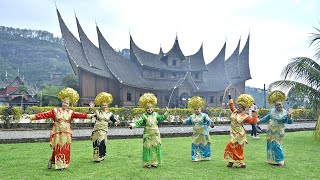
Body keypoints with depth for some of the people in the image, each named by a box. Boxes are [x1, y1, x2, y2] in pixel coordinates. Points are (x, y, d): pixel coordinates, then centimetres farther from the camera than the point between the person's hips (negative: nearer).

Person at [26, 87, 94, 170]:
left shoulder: (70, 112, 4)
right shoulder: (55, 110, -1)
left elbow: (80, 115, -3)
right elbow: (44, 115, -5)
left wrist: (90, 115, -11)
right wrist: (31, 116, -11)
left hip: (66, 134, 2)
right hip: (57, 133, -2)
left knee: (65, 150, 4)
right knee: (57, 149, 2)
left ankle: (63, 165, 18)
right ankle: (51, 161, 28)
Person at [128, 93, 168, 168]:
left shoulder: (155, 114, 6)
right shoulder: (144, 116, -5)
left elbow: (161, 118, 12)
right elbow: (139, 122, -14)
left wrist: (166, 113, 3)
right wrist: (133, 125, -30)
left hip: (155, 134, 3)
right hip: (148, 135, -3)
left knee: (156, 147, 6)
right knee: (148, 148, 0)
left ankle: (155, 162, 17)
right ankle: (148, 163, 12)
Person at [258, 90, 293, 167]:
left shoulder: (285, 112, -8)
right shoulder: (272, 111, 4)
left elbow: (289, 122, -13)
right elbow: (267, 118, 16)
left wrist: (289, 116, -30)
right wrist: (259, 121, 14)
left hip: (278, 132, -5)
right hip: (271, 131, 5)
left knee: (277, 145, -6)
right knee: (271, 145, 9)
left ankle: (280, 161, 9)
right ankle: (272, 160, 22)